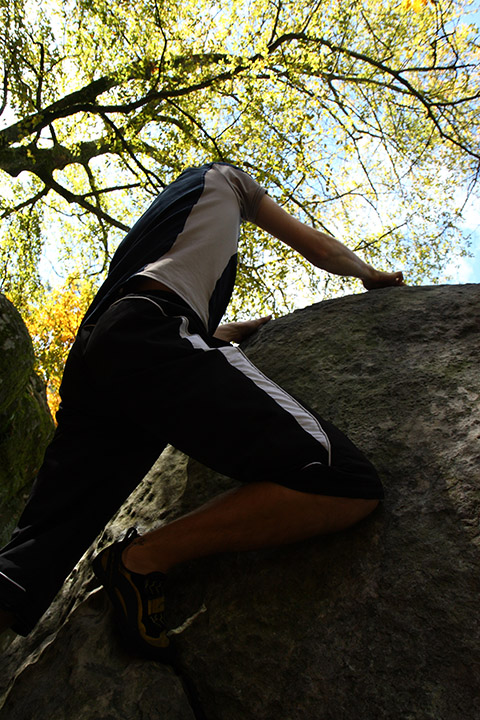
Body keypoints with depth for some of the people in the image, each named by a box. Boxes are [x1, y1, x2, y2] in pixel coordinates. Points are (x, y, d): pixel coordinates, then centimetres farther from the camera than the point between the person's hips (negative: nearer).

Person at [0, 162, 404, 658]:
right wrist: (372, 275, 50)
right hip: (150, 335, -8)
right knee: (348, 486, -17)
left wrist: (243, 329, 60)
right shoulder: (225, 177, 31)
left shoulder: (163, 215, 46)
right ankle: (144, 559, -17)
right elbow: (317, 248, 32)